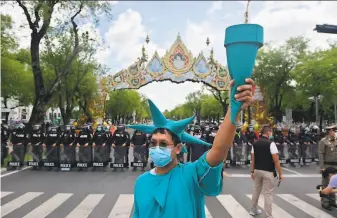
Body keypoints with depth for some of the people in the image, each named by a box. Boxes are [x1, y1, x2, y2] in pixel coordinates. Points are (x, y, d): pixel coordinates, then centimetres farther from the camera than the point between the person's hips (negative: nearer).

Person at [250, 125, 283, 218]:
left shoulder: (255, 143, 4)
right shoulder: (271, 143, -14)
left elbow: (253, 159, 6)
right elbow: (276, 160, -15)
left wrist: (252, 171, 12)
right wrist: (280, 173, -8)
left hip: (257, 170, 6)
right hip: (268, 172, -6)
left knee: (256, 191, 19)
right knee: (268, 194, 1)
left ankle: (253, 210, 32)